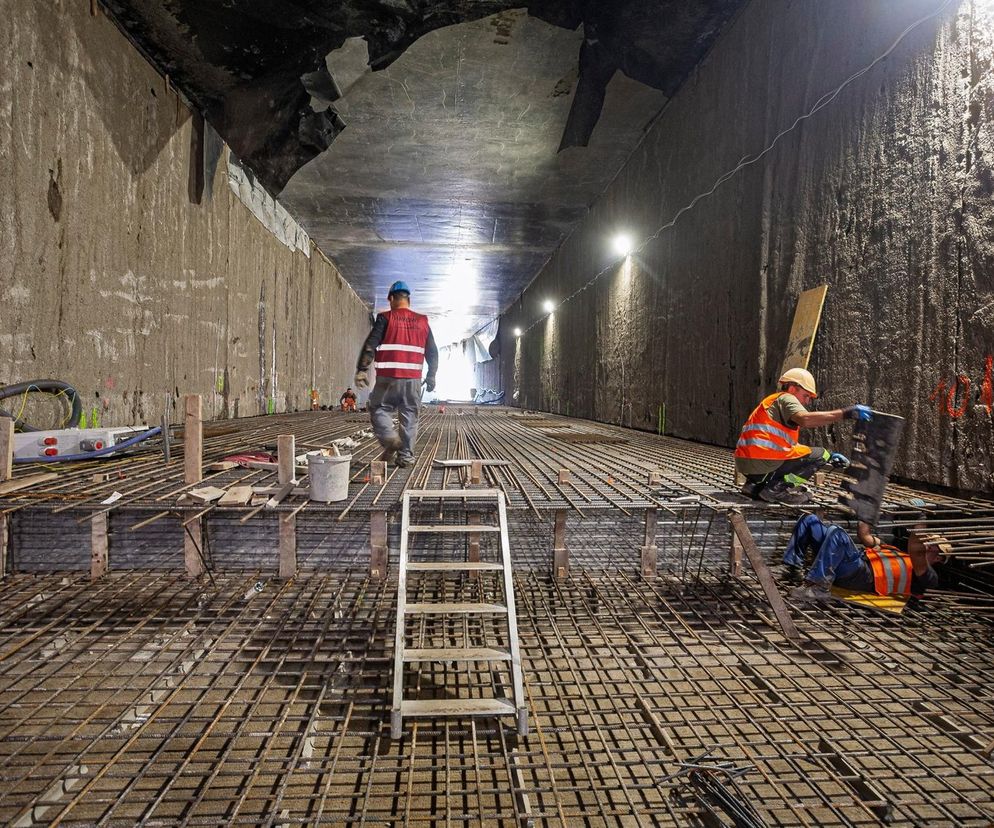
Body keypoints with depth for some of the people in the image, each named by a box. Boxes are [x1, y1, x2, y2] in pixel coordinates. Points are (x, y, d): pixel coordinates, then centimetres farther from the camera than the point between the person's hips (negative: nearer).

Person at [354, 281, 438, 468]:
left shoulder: (385, 318, -2)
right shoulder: (422, 321, 10)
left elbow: (370, 345, -9)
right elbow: (432, 352, 15)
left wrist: (361, 370, -8)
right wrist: (431, 376, 23)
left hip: (388, 377, -3)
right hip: (413, 378, 3)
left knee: (379, 408, 11)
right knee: (409, 416, 9)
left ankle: (390, 438, -12)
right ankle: (406, 455, 9)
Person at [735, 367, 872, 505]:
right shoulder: (786, 398, 0)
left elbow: (793, 445, 24)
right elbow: (805, 419, -23)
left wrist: (830, 455, 17)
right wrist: (845, 413, -21)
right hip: (761, 461, -9)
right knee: (820, 454, -1)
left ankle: (757, 485, 11)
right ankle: (777, 488, -10)